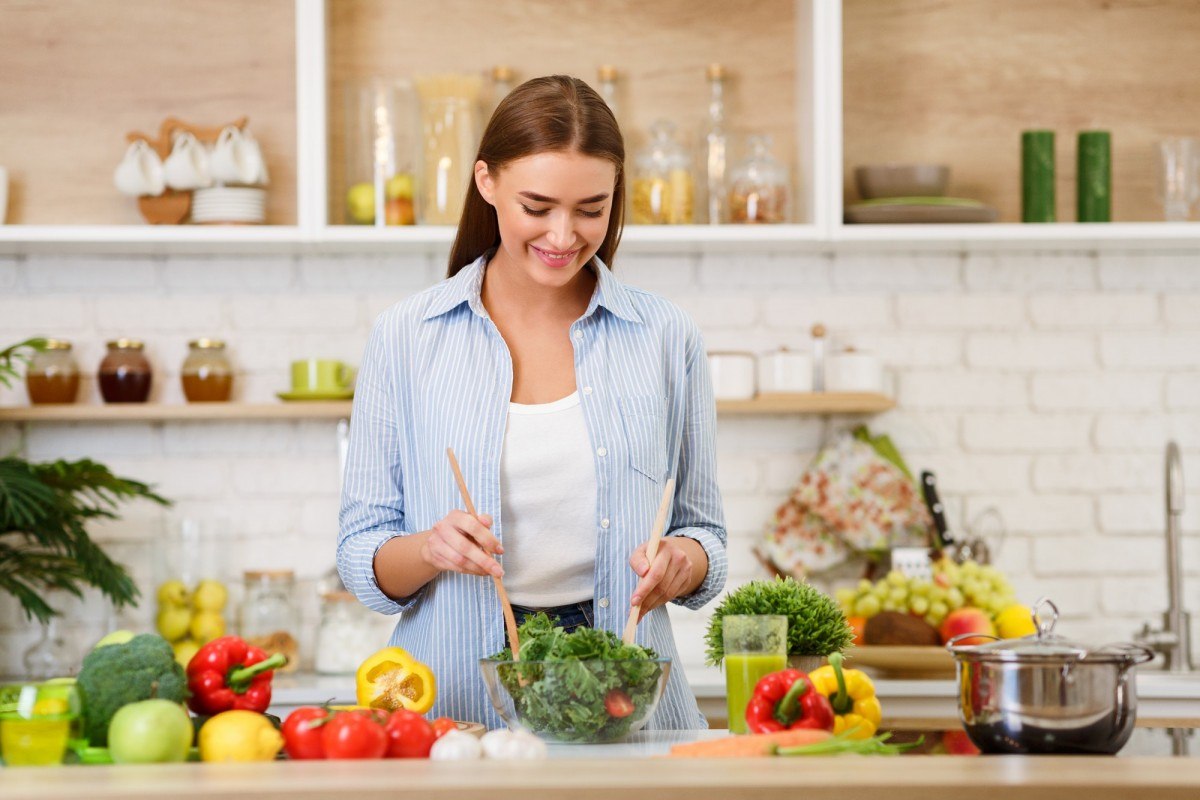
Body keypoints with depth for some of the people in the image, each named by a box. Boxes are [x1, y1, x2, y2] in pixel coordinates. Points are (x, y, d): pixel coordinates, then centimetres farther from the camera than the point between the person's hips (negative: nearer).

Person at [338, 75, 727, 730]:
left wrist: (681, 563, -6)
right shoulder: (406, 338, 4)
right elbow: (362, 560, 7)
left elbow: (702, 529, 16)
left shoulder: (665, 339, 8)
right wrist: (430, 548, -14)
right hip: (454, 701, 0)